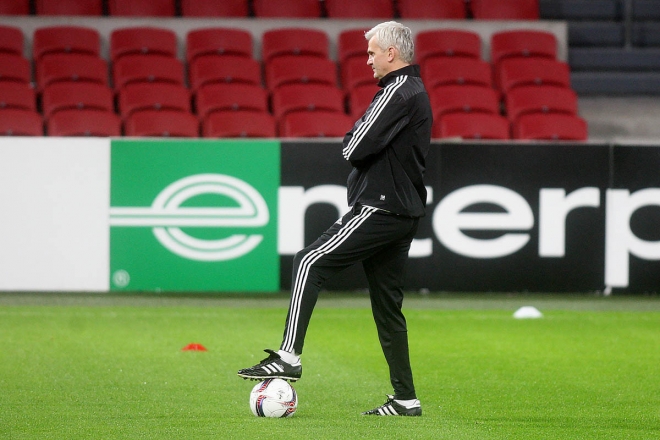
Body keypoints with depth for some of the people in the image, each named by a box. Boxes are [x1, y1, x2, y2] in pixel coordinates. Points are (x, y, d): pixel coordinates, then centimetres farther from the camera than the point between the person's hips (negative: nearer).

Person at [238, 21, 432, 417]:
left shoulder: (397, 92, -13)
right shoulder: (417, 93, 19)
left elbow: (355, 148, -17)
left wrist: (354, 135, 4)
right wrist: (361, 138, 7)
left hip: (381, 208, -10)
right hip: (404, 211, 10)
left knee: (310, 263, -12)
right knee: (387, 303, 11)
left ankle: (289, 356, -19)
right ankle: (405, 398, 12)